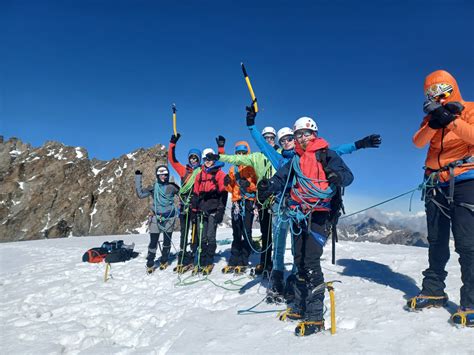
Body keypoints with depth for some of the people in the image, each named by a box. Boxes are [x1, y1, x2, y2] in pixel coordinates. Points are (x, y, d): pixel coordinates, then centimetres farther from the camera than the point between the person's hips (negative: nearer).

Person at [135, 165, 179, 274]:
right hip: (156, 217, 0)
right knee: (153, 241, -3)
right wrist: (138, 177, -7)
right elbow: (140, 194, -6)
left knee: (167, 241, 10)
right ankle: (150, 264, 9)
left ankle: (164, 261, 28)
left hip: (169, 217, 1)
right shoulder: (153, 187, 3)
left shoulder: (172, 186, 1)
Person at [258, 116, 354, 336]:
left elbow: (347, 175, -9)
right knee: (300, 261, 12)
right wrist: (268, 187, -15)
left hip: (318, 213, -6)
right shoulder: (295, 160, 17)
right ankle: (300, 307, 26)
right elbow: (281, 177, 7)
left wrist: (338, 176, -32)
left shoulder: (326, 155, 1)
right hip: (298, 214, 6)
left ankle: (315, 317, -5)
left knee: (311, 262, -13)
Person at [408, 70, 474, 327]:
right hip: (437, 186, 5)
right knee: (436, 242, 10)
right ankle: (433, 291, 21)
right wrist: (433, 125, -20)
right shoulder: (432, 117, 13)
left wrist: (452, 120, -27)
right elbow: (418, 142, -4)